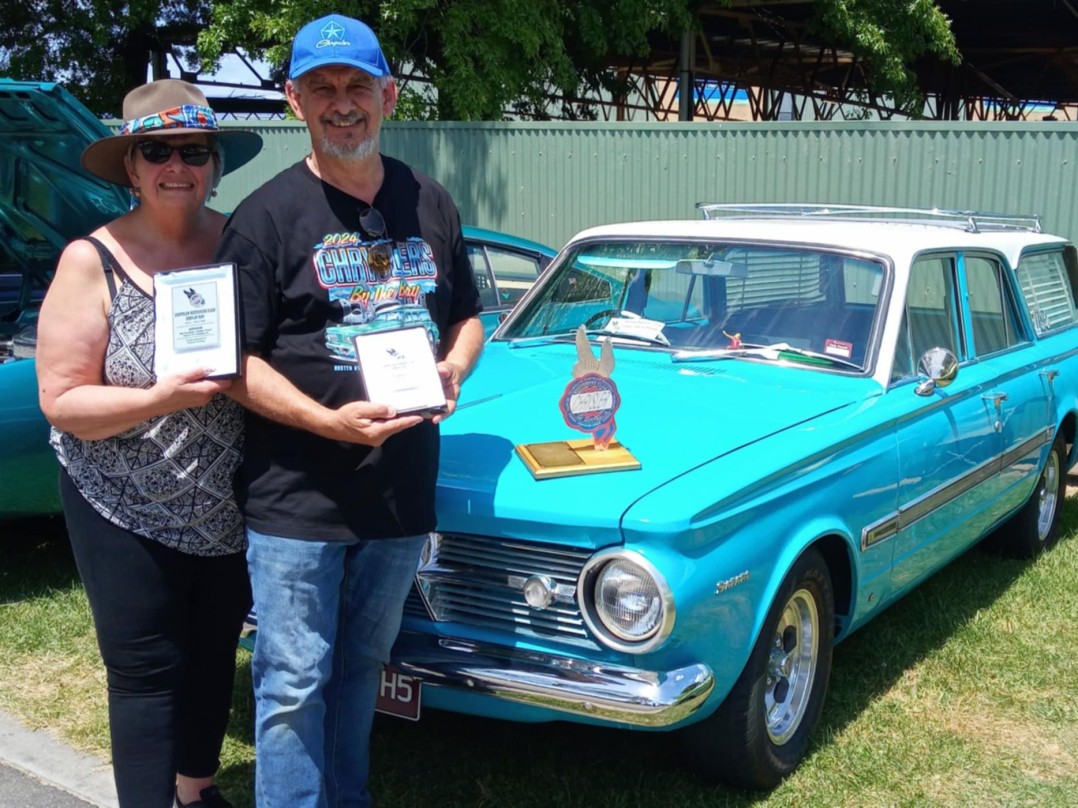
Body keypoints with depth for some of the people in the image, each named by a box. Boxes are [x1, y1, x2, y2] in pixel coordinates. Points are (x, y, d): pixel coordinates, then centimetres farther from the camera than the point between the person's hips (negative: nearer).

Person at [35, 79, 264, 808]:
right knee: (147, 673, 5)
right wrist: (160, 399, -27)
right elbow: (62, 402, -12)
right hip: (128, 513, -4)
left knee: (214, 658, 19)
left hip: (231, 511, 4)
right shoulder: (92, 262, -11)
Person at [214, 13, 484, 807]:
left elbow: (468, 317, 17)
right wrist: (329, 422, -23)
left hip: (402, 493, 5)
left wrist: (452, 370, -5)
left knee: (362, 669, 19)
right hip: (296, 502, -4)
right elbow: (236, 360, -9)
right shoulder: (269, 215, -7)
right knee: (294, 687, 1)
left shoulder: (431, 204, 7)